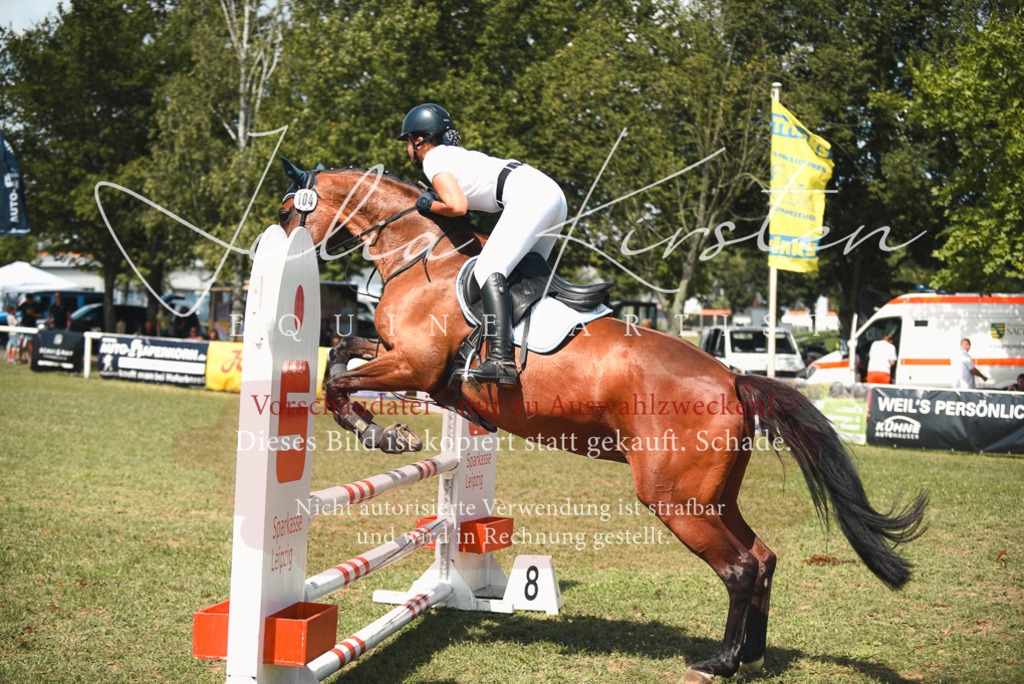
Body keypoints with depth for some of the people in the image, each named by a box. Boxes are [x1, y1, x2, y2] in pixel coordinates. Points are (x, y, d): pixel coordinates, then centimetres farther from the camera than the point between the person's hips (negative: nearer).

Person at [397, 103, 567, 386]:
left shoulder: (433, 159, 1)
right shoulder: (456, 153, 29)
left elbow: (457, 206, -13)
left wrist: (429, 206, 6)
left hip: (531, 196, -10)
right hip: (553, 196, 10)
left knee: (488, 268, -20)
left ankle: (501, 360, -34)